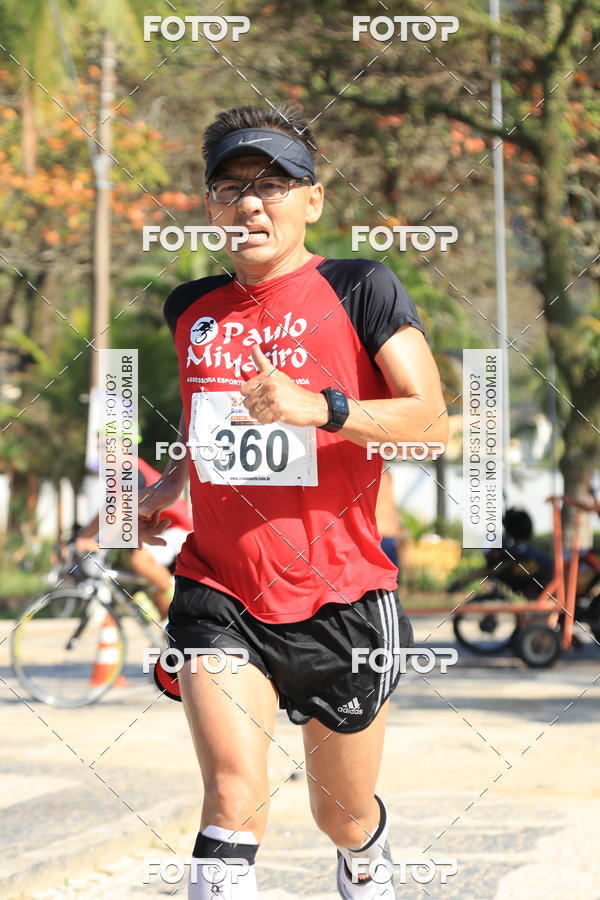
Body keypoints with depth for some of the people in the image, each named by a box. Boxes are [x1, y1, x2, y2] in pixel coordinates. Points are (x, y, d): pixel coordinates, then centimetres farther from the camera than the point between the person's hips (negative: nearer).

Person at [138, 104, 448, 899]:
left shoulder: (361, 290, -7)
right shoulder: (192, 309, 7)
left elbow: (431, 420, -17)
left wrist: (320, 407, -30)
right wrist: (169, 483, 14)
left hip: (341, 600, -2)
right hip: (218, 595, 2)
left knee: (344, 816, 17)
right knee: (234, 796, -22)